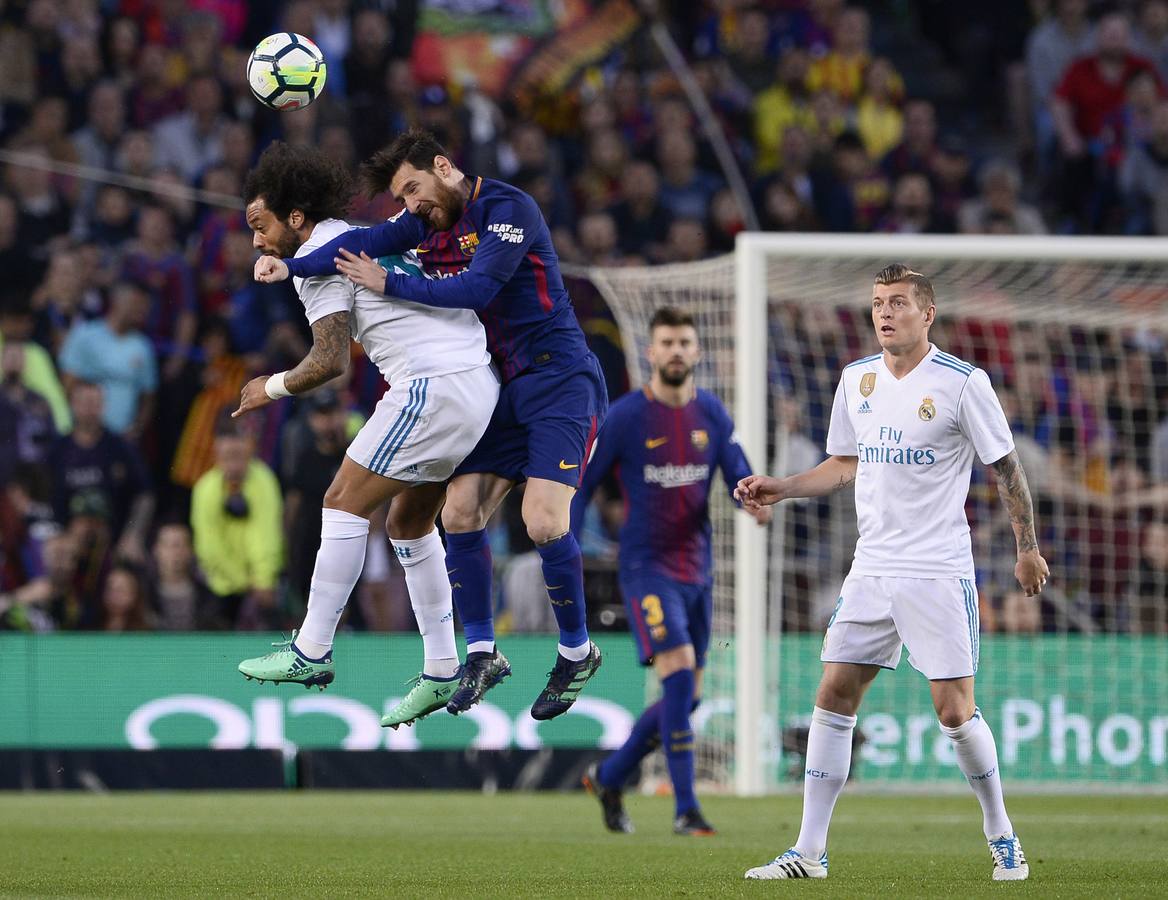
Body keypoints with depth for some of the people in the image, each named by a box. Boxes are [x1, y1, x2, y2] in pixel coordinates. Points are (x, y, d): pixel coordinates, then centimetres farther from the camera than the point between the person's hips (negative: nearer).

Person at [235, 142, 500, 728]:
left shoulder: (318, 259, -6)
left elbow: (331, 360, -13)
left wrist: (273, 388, 1)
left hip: (433, 384, -10)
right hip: (478, 380, 10)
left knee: (345, 503, -4)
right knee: (409, 522, 15)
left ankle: (312, 652, -3)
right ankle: (442, 674, 14)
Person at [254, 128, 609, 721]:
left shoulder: (508, 208, -13)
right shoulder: (428, 220, 9)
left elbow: (477, 289, -24)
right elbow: (367, 241, -6)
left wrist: (389, 284, -16)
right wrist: (292, 267, -22)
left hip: (559, 379, -8)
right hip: (503, 391, 8)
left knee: (543, 522, -18)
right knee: (460, 513, -3)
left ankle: (577, 652, 2)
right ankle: (482, 654, 10)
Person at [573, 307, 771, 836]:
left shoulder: (712, 415, 6)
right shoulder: (625, 416, -8)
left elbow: (738, 474, 2)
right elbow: (581, 485, -3)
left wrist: (757, 502, -22)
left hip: (696, 568, 6)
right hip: (647, 567, -6)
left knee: (687, 695, 9)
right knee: (678, 672, -22)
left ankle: (609, 777, 31)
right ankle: (685, 809, -19)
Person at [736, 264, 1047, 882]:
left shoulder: (963, 384, -8)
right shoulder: (857, 379, 8)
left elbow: (1005, 467, -1)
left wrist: (1027, 548, 0)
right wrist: (779, 488, 9)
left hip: (940, 575, -5)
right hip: (871, 570, 5)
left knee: (954, 713, -8)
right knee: (832, 698, -1)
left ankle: (1001, 836, 13)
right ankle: (809, 851, 3)